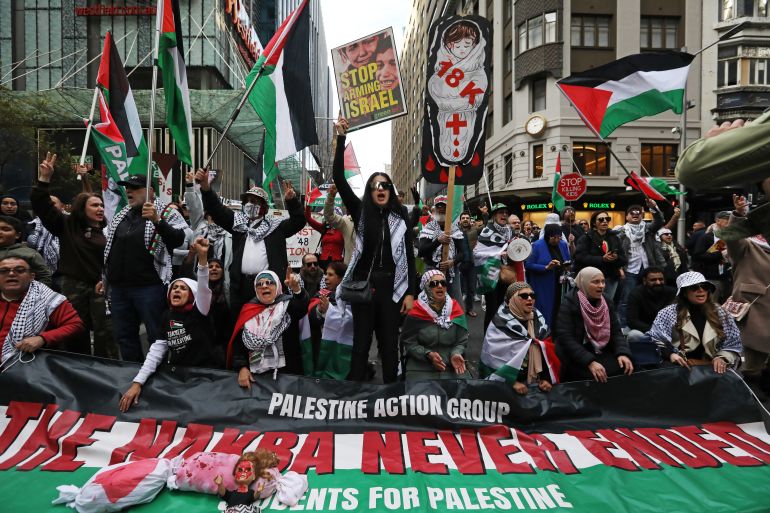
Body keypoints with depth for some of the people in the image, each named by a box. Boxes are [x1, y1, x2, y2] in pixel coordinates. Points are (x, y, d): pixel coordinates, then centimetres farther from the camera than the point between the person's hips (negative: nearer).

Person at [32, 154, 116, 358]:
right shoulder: (67, 225, 4)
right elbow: (41, 205, -4)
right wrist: (44, 179, -14)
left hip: (100, 286, 0)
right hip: (72, 285, 0)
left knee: (105, 332, 0)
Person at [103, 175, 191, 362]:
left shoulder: (165, 212, -3)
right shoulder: (121, 215, 16)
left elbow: (178, 240, -18)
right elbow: (109, 247, 24)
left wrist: (157, 220, -30)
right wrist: (104, 278, 20)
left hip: (149, 287, -7)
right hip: (118, 287, 7)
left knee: (157, 336, -1)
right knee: (123, 336, 14)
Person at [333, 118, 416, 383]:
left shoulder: (401, 217, 5)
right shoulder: (361, 212, 3)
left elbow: (410, 256, 4)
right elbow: (338, 178, -6)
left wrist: (410, 292, -3)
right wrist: (341, 138, -12)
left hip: (392, 287, 1)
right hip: (363, 285, 0)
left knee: (389, 344, 10)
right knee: (361, 342, 7)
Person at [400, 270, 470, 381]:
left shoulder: (455, 310, 3)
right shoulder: (415, 312, -7)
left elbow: (461, 341, 6)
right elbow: (409, 343, -4)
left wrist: (455, 354, -15)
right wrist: (428, 354, -19)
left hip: (452, 365, 3)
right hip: (421, 366, -3)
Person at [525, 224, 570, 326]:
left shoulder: (563, 244, 7)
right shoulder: (537, 246, -9)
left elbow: (568, 262, 18)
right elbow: (528, 265, -12)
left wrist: (567, 266, -5)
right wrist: (546, 267, -21)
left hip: (560, 286, 5)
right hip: (543, 288, -4)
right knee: (545, 313, -4)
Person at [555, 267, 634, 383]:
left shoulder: (607, 302, 5)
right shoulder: (569, 304, -13)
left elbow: (616, 331, 3)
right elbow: (566, 338, -20)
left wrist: (623, 353, -17)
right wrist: (590, 362, -30)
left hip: (602, 353, 5)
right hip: (575, 357, -5)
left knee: (624, 368, -20)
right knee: (594, 376, -29)